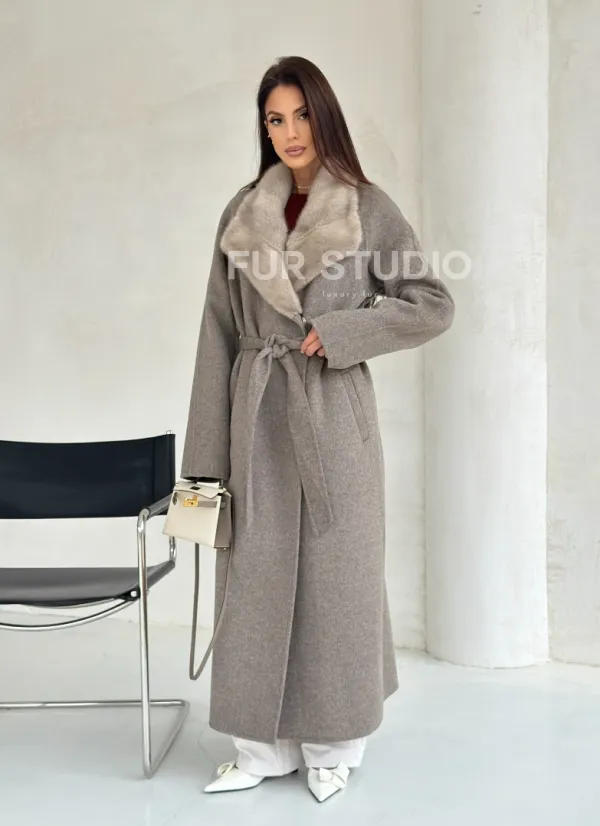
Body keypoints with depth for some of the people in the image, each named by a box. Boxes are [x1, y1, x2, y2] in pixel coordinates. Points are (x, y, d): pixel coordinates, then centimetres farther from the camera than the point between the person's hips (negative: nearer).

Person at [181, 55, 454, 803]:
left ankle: (332, 746, 21)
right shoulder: (241, 214, 7)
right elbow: (219, 335, 5)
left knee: (335, 574, 5)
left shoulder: (369, 209, 1)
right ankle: (262, 746, 19)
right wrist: (207, 451, 1)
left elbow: (433, 304, 1)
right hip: (258, 417, 3)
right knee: (257, 579, 6)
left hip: (334, 417, -2)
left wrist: (340, 332, -12)